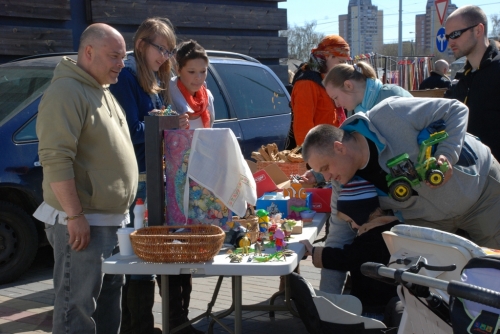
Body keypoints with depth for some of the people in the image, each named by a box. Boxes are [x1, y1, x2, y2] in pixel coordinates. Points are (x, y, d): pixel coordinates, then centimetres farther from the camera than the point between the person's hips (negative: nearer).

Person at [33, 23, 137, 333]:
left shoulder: (103, 93, 16)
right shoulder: (66, 92, -15)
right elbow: (55, 158, -23)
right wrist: (75, 215, -25)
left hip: (112, 220, 10)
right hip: (81, 223, -10)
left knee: (109, 304, 18)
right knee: (78, 308, -4)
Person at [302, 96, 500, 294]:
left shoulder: (390, 115, -30)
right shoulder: (345, 186, -15)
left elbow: (456, 109, -21)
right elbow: (337, 242, -9)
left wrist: (447, 154, -35)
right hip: (430, 219, 4)